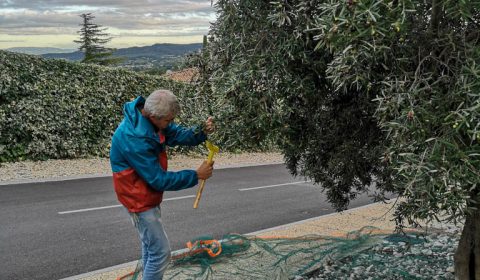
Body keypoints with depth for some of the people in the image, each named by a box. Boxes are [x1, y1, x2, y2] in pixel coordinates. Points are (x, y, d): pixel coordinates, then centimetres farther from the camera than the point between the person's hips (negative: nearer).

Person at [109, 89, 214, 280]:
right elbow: (159, 180, -28)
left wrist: (202, 132, -21)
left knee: (150, 246, 22)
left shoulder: (149, 117, -8)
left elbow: (177, 134, -1)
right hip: (140, 199, -9)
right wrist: (196, 176, -20)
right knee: (161, 251, -4)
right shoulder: (134, 139, -34)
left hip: (148, 194, 9)